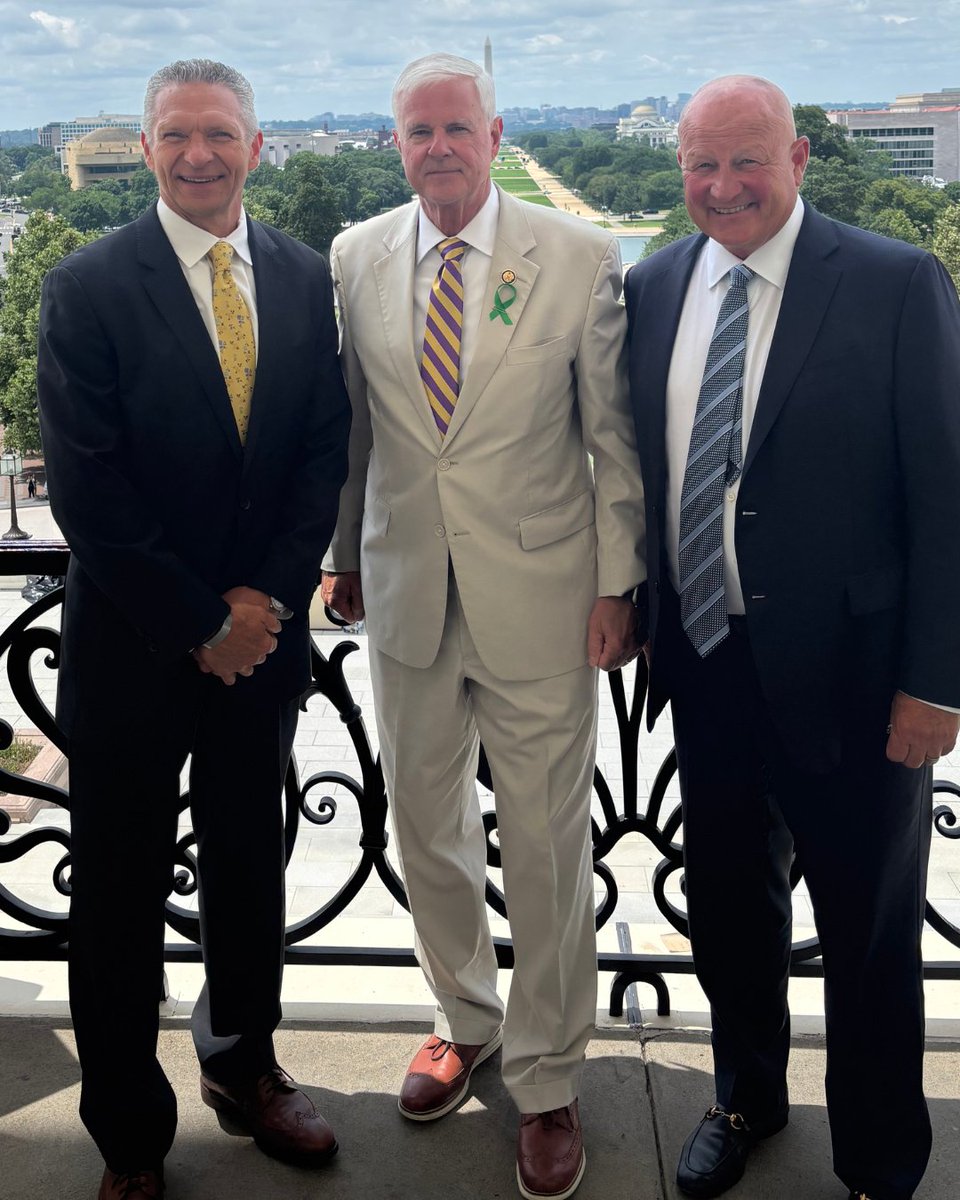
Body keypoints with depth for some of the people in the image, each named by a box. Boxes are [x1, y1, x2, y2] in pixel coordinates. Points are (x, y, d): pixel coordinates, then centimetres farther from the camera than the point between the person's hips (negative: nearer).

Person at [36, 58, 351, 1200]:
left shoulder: (305, 278, 4)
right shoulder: (88, 286, -8)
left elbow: (325, 449, 3)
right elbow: (86, 489, -12)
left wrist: (267, 599, -8)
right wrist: (198, 624, -13)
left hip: (262, 629, 4)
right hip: (132, 638, -3)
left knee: (250, 862, 17)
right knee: (121, 893, 9)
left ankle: (243, 1067, 40)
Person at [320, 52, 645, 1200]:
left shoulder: (580, 258, -5)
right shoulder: (355, 260, 3)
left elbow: (615, 435, -3)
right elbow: (350, 422, 11)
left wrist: (617, 584, -4)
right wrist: (343, 552, 13)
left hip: (540, 595, -3)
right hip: (405, 587, 4)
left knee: (546, 844, 5)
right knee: (423, 822, 16)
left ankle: (545, 1081, 26)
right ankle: (465, 1017, 41)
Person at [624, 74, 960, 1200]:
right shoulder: (652, 288, 5)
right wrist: (633, 606, 7)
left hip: (845, 671, -4)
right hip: (704, 662, 5)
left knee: (869, 936, 12)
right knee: (726, 906, 21)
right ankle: (747, 1096, 46)